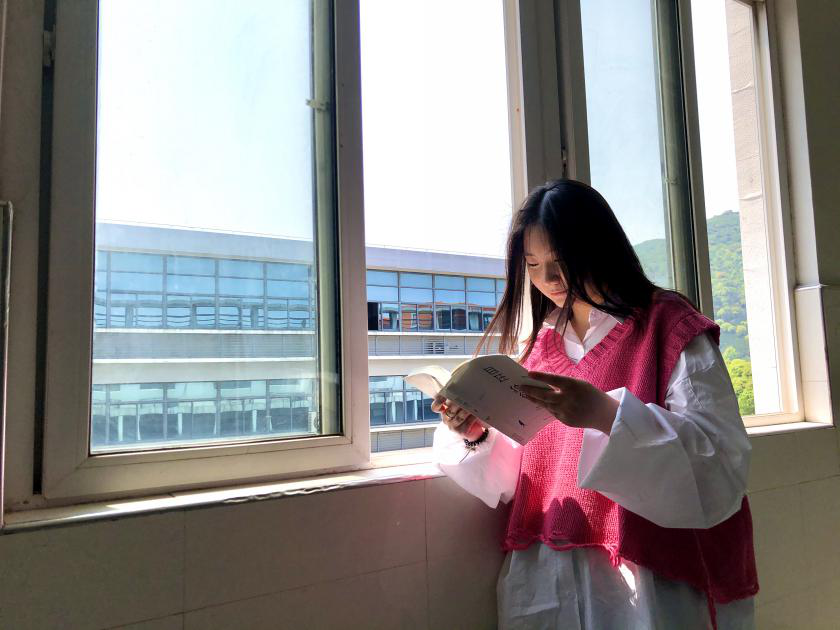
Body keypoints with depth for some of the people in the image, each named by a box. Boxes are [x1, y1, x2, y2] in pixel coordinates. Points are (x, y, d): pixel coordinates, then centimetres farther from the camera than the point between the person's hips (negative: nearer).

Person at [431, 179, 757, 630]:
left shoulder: (670, 328, -6)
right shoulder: (540, 341, 8)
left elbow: (724, 461, -19)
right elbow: (515, 478, 9)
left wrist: (606, 414, -33)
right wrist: (477, 438, -13)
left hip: (647, 581, -4)